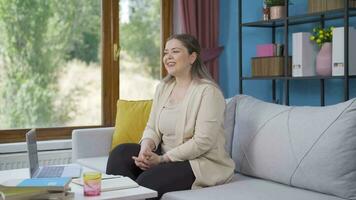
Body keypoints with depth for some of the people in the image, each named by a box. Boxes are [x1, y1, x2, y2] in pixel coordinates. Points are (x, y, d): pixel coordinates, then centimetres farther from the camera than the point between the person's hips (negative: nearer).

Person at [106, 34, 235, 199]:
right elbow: (152, 128, 9)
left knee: (148, 180, -28)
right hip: (166, 156, 7)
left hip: (202, 163, -7)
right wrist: (147, 147, -14)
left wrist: (162, 159, -20)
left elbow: (202, 142, -20)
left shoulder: (208, 91, -14)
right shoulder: (163, 87, 9)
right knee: (120, 152, -11)